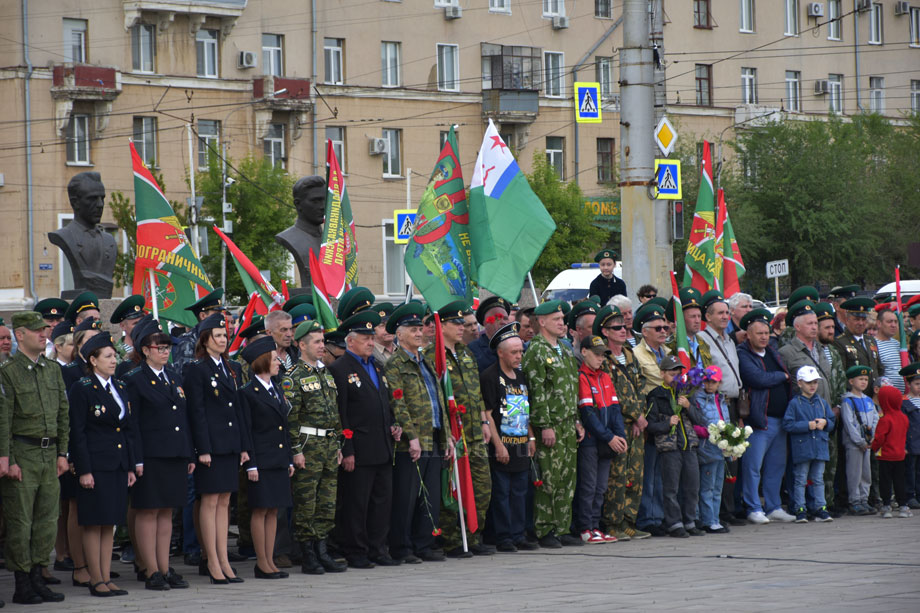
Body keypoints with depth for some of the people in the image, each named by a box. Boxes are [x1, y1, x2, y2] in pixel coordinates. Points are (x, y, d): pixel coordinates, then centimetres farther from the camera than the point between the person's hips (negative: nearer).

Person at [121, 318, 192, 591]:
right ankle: (151, 571, 2)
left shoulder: (173, 376, 14)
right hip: (151, 456, -6)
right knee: (148, 512, -2)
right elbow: (132, 422, -9)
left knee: (167, 512, 9)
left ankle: (165, 569, 13)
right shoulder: (135, 379, -5)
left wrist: (189, 454, 12)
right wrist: (137, 459, -15)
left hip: (175, 455, 6)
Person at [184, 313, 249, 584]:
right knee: (210, 501, -3)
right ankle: (212, 562, 1)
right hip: (210, 444, -7)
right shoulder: (196, 370, -5)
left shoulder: (233, 369, 15)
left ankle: (223, 561, 11)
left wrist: (244, 445, 11)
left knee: (224, 501, 8)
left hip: (230, 445, 7)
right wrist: (203, 449, -15)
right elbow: (196, 411, -10)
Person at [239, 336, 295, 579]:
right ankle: (262, 564, 2)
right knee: (261, 510, -3)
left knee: (273, 511, 8)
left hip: (279, 461, 7)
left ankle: (270, 561, 11)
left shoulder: (276, 390, 15)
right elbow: (246, 431, -10)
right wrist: (250, 465, -14)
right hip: (261, 462, -7)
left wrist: (289, 459, 14)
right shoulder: (247, 393, -7)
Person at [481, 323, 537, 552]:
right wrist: (498, 445, -15)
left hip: (521, 446, 7)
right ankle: (503, 539, 2)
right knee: (501, 493, -3)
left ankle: (518, 535, 15)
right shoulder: (489, 377, -9)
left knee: (520, 492, 9)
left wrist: (531, 438, 15)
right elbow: (487, 414, -13)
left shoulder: (521, 377, 15)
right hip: (501, 447, -7)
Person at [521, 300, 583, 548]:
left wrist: (577, 422, 17)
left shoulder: (565, 352, 18)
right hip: (550, 427, -8)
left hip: (568, 427, 8)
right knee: (548, 479, -6)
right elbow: (536, 392, -15)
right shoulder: (536, 351, -9)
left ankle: (562, 529, 15)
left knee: (567, 479, 9)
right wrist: (545, 426, -19)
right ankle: (544, 531, -1)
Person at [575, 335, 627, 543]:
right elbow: (588, 413, -15)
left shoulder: (605, 377, 15)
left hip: (607, 441, 7)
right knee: (588, 486, -5)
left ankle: (595, 527, 13)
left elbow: (615, 408, 11)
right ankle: (584, 529, 0)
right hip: (588, 441, -7)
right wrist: (609, 438, -16)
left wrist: (620, 436, -2)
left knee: (600, 487, 9)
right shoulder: (580, 378, -9)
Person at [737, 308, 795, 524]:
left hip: (780, 418, 8)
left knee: (776, 466, 11)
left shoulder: (772, 352, 17)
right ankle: (754, 509, 2)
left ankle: (773, 507, 18)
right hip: (759, 419, -7)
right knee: (753, 466, -4)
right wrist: (782, 376, -5)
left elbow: (787, 383, 24)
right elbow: (759, 379, -19)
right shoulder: (743, 355, -8)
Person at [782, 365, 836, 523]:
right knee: (801, 480, 0)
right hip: (802, 449, -4)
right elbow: (787, 424, -11)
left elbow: (832, 422, 16)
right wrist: (807, 425, -15)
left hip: (820, 448, 4)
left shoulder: (822, 402, 11)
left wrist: (825, 423, -7)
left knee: (818, 480, 9)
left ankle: (820, 508, 12)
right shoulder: (795, 403, -4)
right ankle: (800, 510, 4)